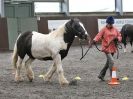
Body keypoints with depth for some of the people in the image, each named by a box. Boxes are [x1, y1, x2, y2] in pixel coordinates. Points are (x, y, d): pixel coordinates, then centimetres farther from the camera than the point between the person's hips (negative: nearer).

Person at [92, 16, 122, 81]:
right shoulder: (104, 29, -4)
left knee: (108, 62, 13)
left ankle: (101, 75, 27)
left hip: (113, 48, 6)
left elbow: (119, 36, 15)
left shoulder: (115, 29, 10)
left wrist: (117, 38, -8)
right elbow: (99, 36, -14)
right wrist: (95, 40, -34)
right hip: (106, 48, -6)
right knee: (111, 61, -16)